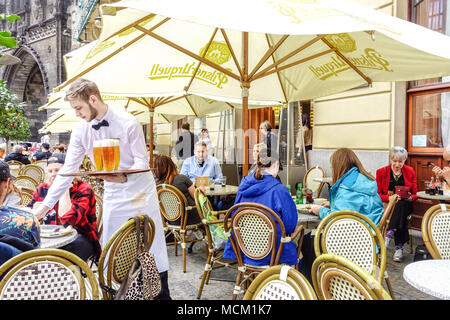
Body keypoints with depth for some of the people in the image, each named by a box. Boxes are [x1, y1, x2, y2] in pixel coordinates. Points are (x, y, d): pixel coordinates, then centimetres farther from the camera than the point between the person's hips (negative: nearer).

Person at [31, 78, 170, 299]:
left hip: (140, 188, -3)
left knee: (152, 242, 4)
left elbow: (142, 161, -15)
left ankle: (162, 294, 19)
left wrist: (124, 177, -35)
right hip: (113, 193, 4)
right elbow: (68, 169, -1)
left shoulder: (128, 123, -19)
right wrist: (46, 204, -2)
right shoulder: (80, 129, -6)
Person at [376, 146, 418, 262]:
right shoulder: (381, 172, 3)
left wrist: (410, 198, -13)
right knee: (402, 216, -34)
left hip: (405, 205, 1)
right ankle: (399, 246, -39)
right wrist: (389, 198, -18)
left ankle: (390, 234, -46)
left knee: (401, 205, -36)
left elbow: (414, 194, 12)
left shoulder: (410, 171, 9)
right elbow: (378, 194, 2)